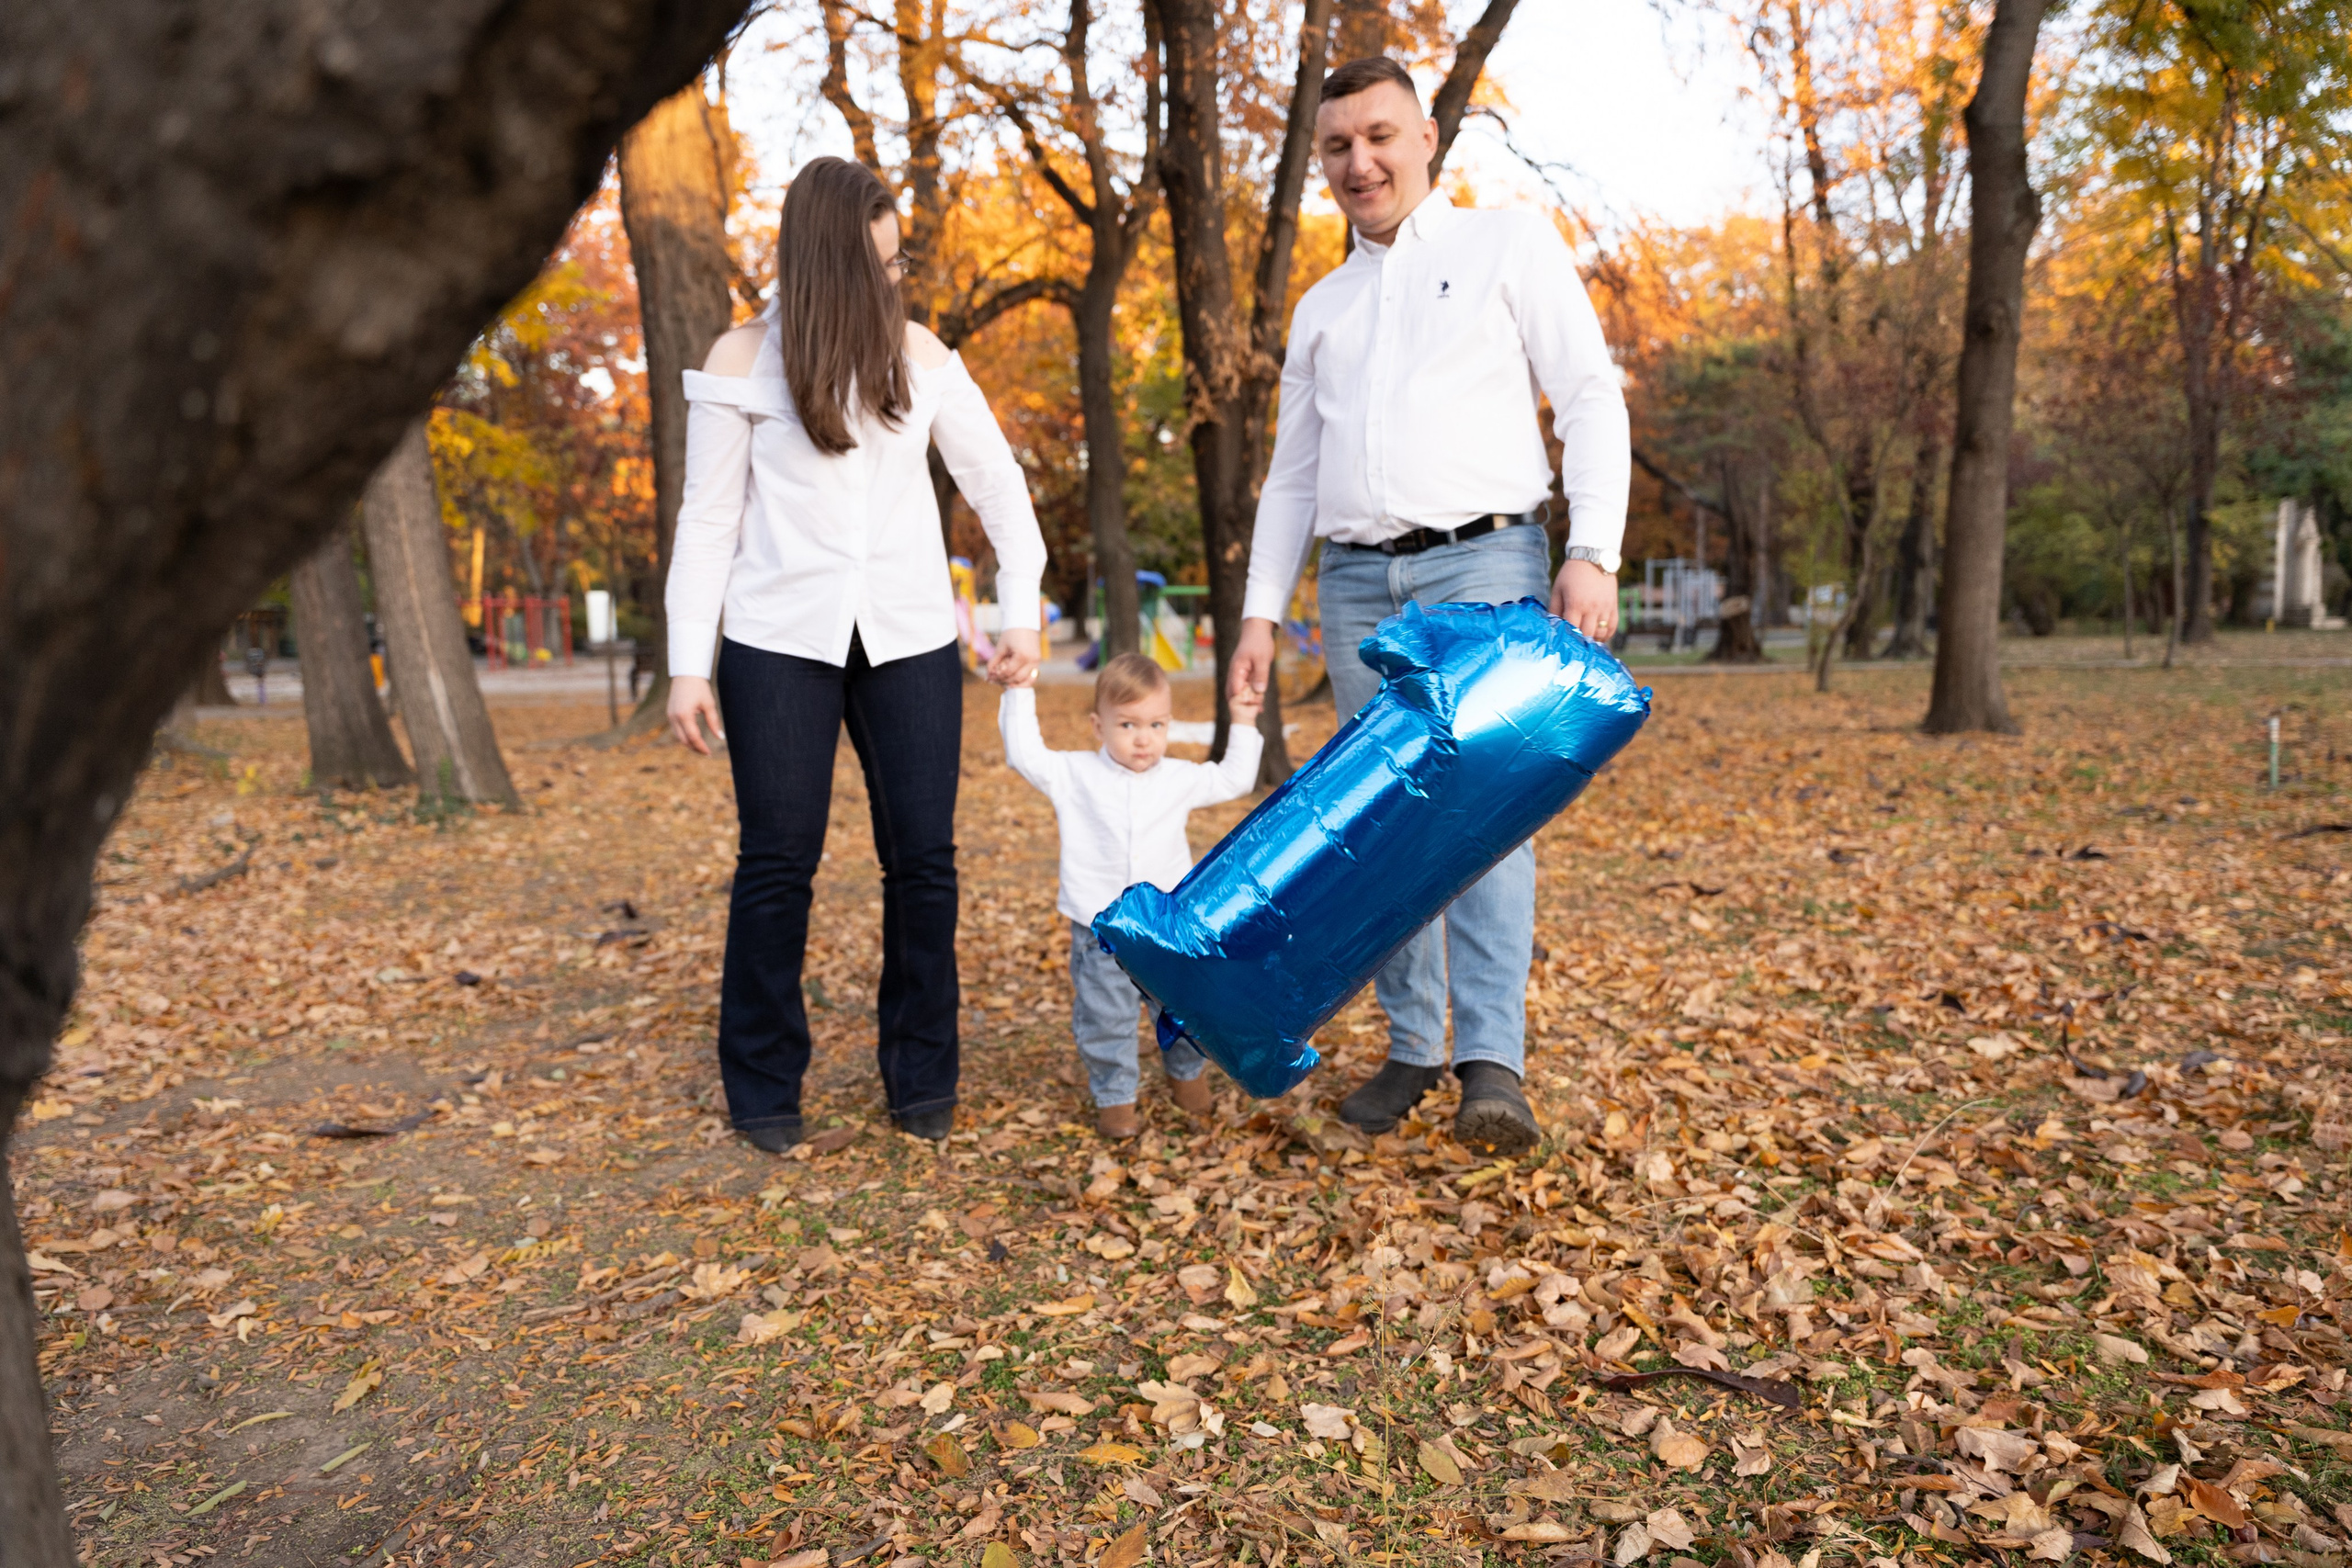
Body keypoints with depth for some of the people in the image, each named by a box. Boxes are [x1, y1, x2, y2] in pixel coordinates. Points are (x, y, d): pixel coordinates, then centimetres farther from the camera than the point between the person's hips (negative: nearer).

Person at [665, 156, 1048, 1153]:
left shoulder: (917, 353, 8)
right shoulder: (744, 360, 2)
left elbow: (996, 483, 12)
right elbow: (708, 519, 2)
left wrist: (1023, 610, 4)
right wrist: (688, 665, -2)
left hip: (909, 639, 2)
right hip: (782, 639, -2)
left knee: (923, 857, 2)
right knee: (777, 863, 1)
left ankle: (922, 1077, 17)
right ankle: (763, 1088, 17)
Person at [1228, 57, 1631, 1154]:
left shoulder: (1509, 246, 10)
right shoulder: (1320, 308, 23)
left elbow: (1591, 403, 2)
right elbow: (1292, 474, 21)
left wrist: (1593, 552, -11)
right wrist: (1262, 610, 11)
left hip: (1483, 562, -4)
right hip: (1357, 581, 5)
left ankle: (1494, 1065, -14)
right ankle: (1412, 1049, 11)